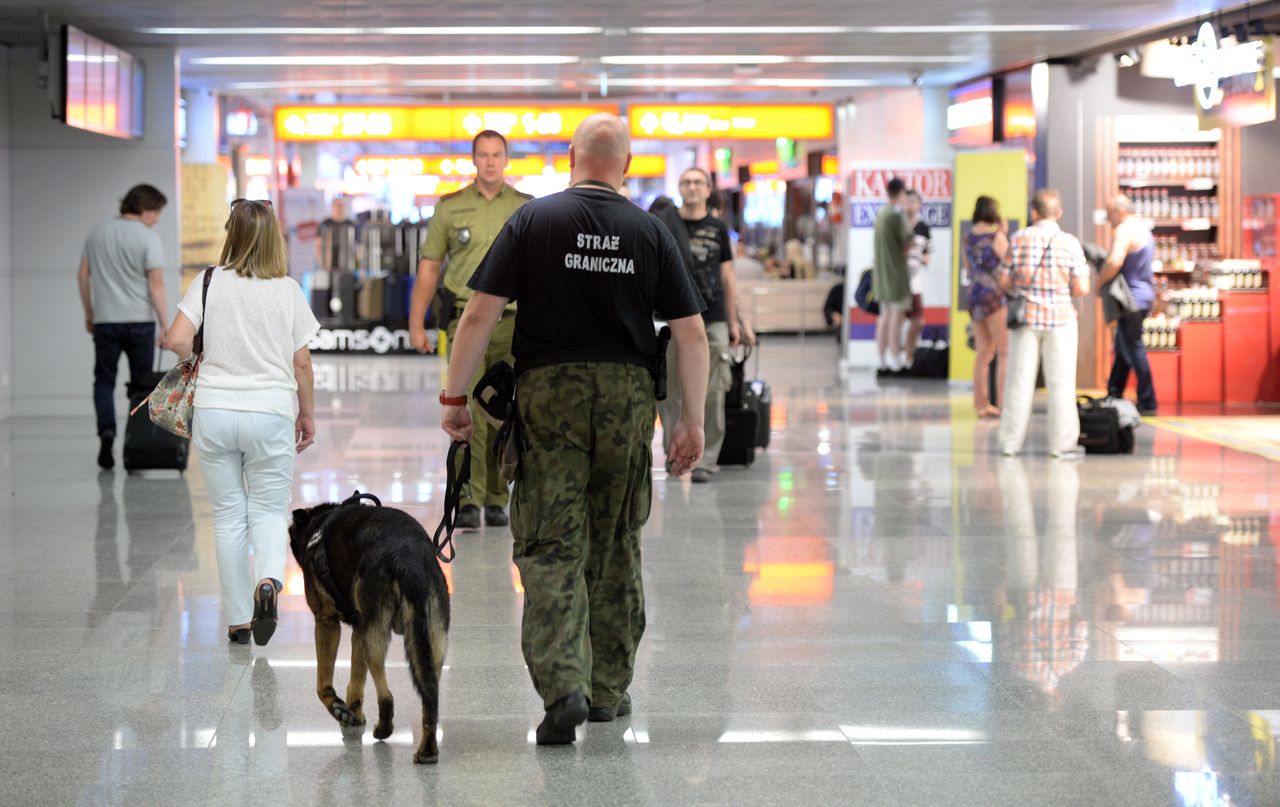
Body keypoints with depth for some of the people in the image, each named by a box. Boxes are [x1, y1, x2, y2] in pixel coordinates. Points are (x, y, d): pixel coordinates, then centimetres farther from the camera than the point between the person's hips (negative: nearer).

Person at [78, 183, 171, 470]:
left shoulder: (97, 233, 8)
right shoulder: (148, 238, -8)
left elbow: (83, 275, 11)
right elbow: (156, 285, -13)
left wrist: (89, 313, 20)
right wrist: (165, 325, -11)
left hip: (105, 321, 3)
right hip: (140, 321, -3)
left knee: (104, 380, 5)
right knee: (141, 383, 8)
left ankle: (107, 431, -17)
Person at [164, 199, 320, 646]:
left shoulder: (210, 282, -3)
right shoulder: (288, 290, -1)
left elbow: (177, 340, -11)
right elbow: (302, 364, 2)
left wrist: (204, 358, 11)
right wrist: (307, 414, 15)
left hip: (215, 410, 1)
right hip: (270, 411, 0)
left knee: (228, 515, 10)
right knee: (270, 509, 11)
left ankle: (238, 619, 13)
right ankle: (268, 579, -19)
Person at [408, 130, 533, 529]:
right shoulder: (450, 207, 5)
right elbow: (428, 267, 8)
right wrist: (416, 324, 4)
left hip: (513, 322, 2)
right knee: (468, 408, -13)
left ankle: (496, 500, 16)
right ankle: (468, 501, -15)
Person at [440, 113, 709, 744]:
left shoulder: (533, 220, 0)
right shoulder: (650, 231, 4)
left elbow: (481, 315, -5)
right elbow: (691, 334, 2)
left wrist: (454, 396, 3)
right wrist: (693, 420, 9)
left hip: (549, 391, -2)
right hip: (628, 395, 2)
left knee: (550, 546, -2)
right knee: (616, 547, 14)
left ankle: (562, 685, -18)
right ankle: (609, 690, 21)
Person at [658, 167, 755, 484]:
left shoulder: (718, 229, 11)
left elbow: (728, 278, 15)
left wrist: (733, 322, 11)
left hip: (713, 321, 1)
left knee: (711, 395, -4)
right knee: (672, 392, 0)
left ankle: (705, 460, -1)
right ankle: (674, 453, 13)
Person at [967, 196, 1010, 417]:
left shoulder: (968, 238, 8)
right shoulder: (997, 237, -11)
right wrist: (1004, 234, 1)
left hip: (974, 293, 7)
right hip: (996, 295, -7)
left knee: (984, 353, 12)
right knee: (1005, 352, -3)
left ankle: (981, 403, 15)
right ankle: (1003, 404, -9)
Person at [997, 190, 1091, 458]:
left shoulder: (1018, 240, -4)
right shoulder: (1070, 243, -7)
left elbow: (1004, 282, 0)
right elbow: (1082, 288, -8)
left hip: (1025, 316, 1)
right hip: (1060, 317, -1)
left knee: (1019, 380, 7)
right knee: (1060, 383, 5)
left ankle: (1010, 442, 11)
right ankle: (1061, 444, 6)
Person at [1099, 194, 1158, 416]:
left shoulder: (1123, 231, -16)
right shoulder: (1142, 229, 16)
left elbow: (1114, 262, -31)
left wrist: (1099, 282, -15)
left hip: (1132, 298, -10)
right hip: (1145, 294, 10)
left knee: (1134, 349, -7)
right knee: (1123, 347, 18)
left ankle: (1147, 403, -7)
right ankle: (1114, 395, 25)